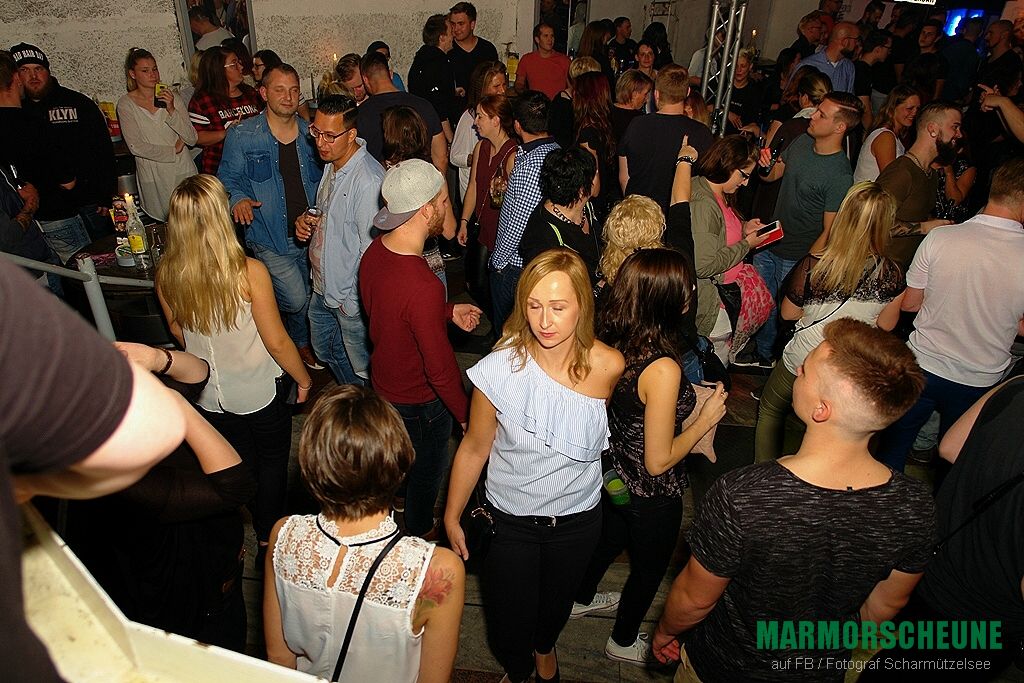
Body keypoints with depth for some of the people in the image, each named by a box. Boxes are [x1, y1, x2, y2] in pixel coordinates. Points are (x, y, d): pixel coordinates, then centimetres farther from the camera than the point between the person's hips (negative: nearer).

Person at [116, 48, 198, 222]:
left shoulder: (171, 96, 2)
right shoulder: (126, 104, -2)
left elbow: (192, 139, -5)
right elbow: (136, 147, -9)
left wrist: (172, 110, -16)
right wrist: (173, 150, -10)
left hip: (183, 169, 2)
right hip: (152, 176, -1)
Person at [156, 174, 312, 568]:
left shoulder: (166, 274, -14)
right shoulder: (248, 272, -28)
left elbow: (177, 332, 4)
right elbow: (276, 341, -20)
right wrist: (303, 378, -2)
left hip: (207, 396, 4)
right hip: (258, 393, -4)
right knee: (273, 463, 20)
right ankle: (268, 542, 37)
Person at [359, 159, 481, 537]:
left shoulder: (375, 250, -13)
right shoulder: (423, 287, -40)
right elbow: (441, 370, -30)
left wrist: (448, 312, 4)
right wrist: (468, 417, -14)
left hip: (384, 381, 8)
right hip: (419, 402, -7)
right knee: (427, 473, 22)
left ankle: (405, 503, 61)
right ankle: (420, 532, 49)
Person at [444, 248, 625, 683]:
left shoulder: (609, 367, -20)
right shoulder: (500, 370, -25)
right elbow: (474, 448, -11)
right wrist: (452, 517, -2)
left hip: (577, 519, 2)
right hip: (509, 520, -1)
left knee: (557, 603, 28)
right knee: (508, 626, 14)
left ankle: (545, 648, 66)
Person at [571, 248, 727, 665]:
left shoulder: (608, 342, -14)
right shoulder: (662, 369, -37)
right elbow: (659, 461, -28)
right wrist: (706, 419, -16)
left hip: (613, 475, 7)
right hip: (651, 496, -7)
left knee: (608, 538, 34)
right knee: (649, 568, 23)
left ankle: (582, 598, 62)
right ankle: (623, 642, 49)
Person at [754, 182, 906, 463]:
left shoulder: (813, 266, -26)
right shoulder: (891, 275, -19)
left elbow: (788, 313, -10)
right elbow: (885, 324, -2)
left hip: (802, 363, -2)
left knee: (770, 410, 25)